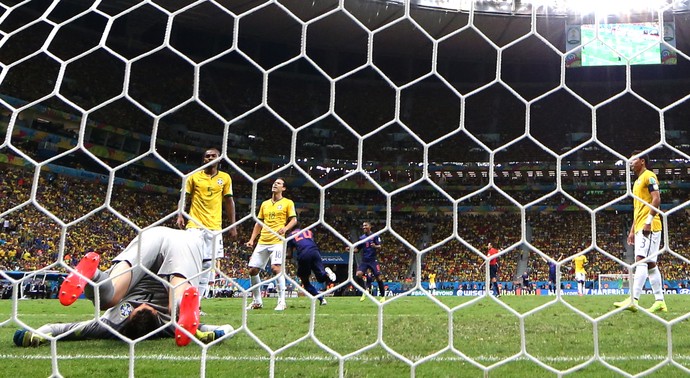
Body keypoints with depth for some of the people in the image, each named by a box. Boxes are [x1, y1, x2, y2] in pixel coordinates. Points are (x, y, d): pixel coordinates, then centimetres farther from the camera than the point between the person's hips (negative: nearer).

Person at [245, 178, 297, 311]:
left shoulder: (288, 203, 5)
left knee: (276, 267, -23)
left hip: (277, 241, -6)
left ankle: (282, 301, -16)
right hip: (262, 242, 6)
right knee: (253, 270, 2)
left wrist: (285, 228, -20)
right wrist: (252, 239, 14)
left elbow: (294, 219, 0)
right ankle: (257, 301, 16)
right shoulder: (265, 204, 19)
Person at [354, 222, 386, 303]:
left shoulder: (375, 236, -2)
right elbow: (357, 249, 15)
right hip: (364, 261, 4)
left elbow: (380, 247, -9)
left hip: (373, 260, -3)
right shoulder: (361, 237, 11)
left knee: (379, 278, -6)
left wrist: (375, 246, -31)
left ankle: (383, 296, 10)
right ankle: (364, 292, 2)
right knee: (358, 275, -17)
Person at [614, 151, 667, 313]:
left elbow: (656, 199, -16)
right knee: (650, 264, 8)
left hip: (649, 227, -10)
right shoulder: (638, 181, 24)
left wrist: (649, 221, -22)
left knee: (641, 260, -18)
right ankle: (660, 301, 9)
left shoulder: (648, 176, -5)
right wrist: (632, 230, 22)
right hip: (640, 228, 10)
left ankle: (633, 300, -27)